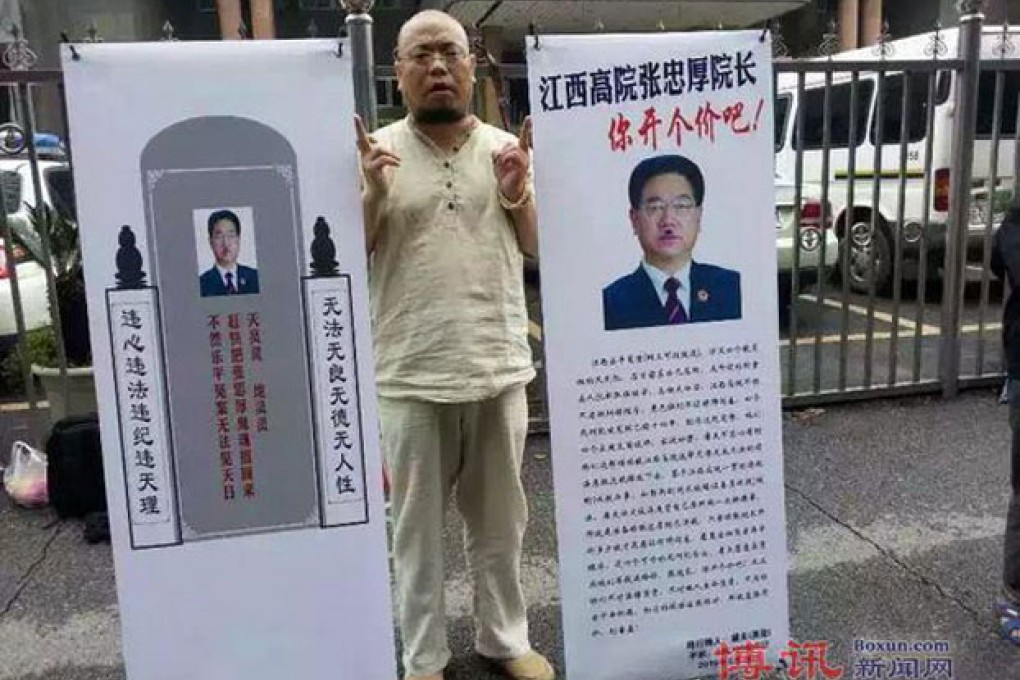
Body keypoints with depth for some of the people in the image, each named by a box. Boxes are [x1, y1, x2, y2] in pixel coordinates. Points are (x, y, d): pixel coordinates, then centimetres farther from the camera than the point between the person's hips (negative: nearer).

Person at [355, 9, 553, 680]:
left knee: (500, 520, 16)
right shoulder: (376, 150, -1)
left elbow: (543, 248, 7)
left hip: (499, 370, 2)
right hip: (410, 376, -2)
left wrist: (517, 195, -10)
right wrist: (375, 195, -17)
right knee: (417, 525, 11)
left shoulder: (509, 147, 6)